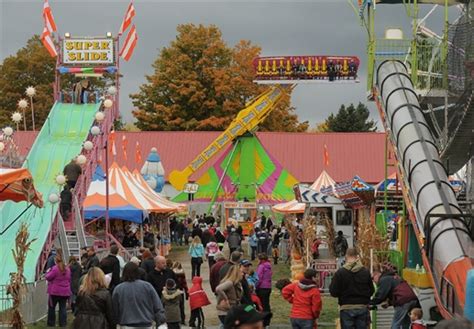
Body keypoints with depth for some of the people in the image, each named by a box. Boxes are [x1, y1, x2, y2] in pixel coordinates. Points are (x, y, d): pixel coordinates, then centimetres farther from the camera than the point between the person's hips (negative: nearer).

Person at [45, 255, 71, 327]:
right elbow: (69, 280, 15)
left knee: (51, 307, 8)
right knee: (63, 308, 8)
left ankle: (51, 323, 10)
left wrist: (48, 272, 10)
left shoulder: (55, 269, -15)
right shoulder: (67, 269, 6)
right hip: (65, 292, 5)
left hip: (55, 291, -5)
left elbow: (48, 277, -9)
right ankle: (63, 323, 5)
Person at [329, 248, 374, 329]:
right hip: (362, 308, 2)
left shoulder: (340, 272, -8)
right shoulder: (365, 272, 0)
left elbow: (333, 292, -7)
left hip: (346, 309, -2)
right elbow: (371, 291, 6)